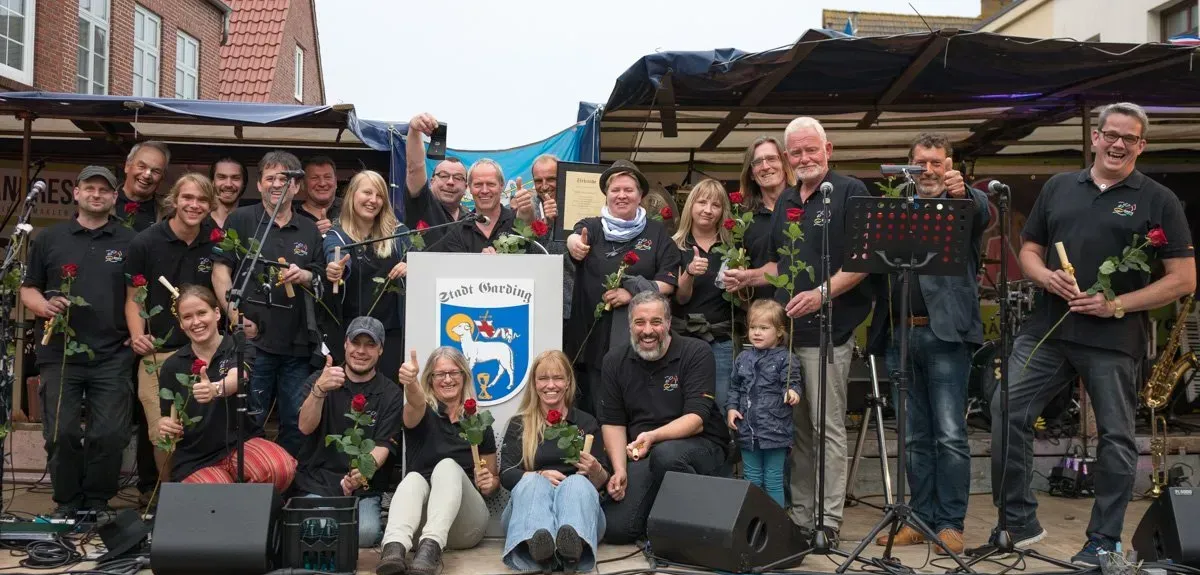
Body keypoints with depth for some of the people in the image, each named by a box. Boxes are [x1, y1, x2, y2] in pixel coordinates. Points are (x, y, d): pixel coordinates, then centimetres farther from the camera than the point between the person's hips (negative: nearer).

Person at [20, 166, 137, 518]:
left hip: (113, 358, -1)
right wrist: (44, 306, -9)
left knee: (110, 435, -2)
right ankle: (66, 503, 19)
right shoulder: (49, 239, 10)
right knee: (61, 434, 1)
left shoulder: (129, 242, 8)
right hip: (60, 354, 1)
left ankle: (97, 503, 15)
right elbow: (28, 289, 13)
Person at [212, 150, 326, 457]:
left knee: (297, 423, 9)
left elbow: (320, 279, 17)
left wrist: (304, 276, -7)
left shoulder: (309, 230, 14)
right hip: (253, 339, -4)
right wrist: (234, 315, -12)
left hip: (298, 343, 4)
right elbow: (220, 270, -2)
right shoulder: (240, 220, 3)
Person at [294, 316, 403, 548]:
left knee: (365, 533, -29)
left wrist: (364, 472, -28)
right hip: (317, 481, 1)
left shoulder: (389, 394, 3)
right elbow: (305, 427, -10)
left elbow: (382, 446, -5)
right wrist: (319, 390, -30)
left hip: (364, 488, 0)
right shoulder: (318, 380, 6)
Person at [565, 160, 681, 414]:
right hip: (594, 335, 0)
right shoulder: (592, 227, 8)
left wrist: (633, 292, -13)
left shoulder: (656, 232, 9)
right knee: (595, 409, 4)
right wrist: (573, 243, -39)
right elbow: (576, 237, -15)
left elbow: (669, 280, 2)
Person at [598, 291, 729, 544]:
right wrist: (619, 470, -9)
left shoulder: (697, 353, -7)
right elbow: (612, 422, 6)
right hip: (640, 456, 3)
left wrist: (653, 437, -32)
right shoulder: (615, 361, 7)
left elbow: (696, 420, -15)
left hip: (699, 446, -3)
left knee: (665, 454, -39)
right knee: (614, 528, -18)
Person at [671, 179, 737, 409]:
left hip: (721, 341, 1)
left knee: (721, 406, -1)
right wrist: (690, 272, -22)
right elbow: (680, 298, -4)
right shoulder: (677, 246, 2)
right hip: (683, 338, 0)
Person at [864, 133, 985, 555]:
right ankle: (922, 519, 19)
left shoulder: (966, 202, 4)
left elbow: (983, 214, -19)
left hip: (946, 332, -4)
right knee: (914, 436, 10)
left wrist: (962, 192, -40)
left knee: (949, 435, -4)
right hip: (899, 334, 4)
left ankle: (950, 523, 7)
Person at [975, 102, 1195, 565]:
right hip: (1046, 328, 3)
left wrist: (1117, 305, -12)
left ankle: (1105, 539, 19)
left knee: (1116, 437, 4)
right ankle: (1019, 522, 7)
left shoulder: (1158, 200, 3)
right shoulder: (1058, 188, 12)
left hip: (1114, 340, -3)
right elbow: (1028, 251, 17)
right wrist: (1047, 277, -6)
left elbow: (1184, 279, -1)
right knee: (1006, 411, -6)